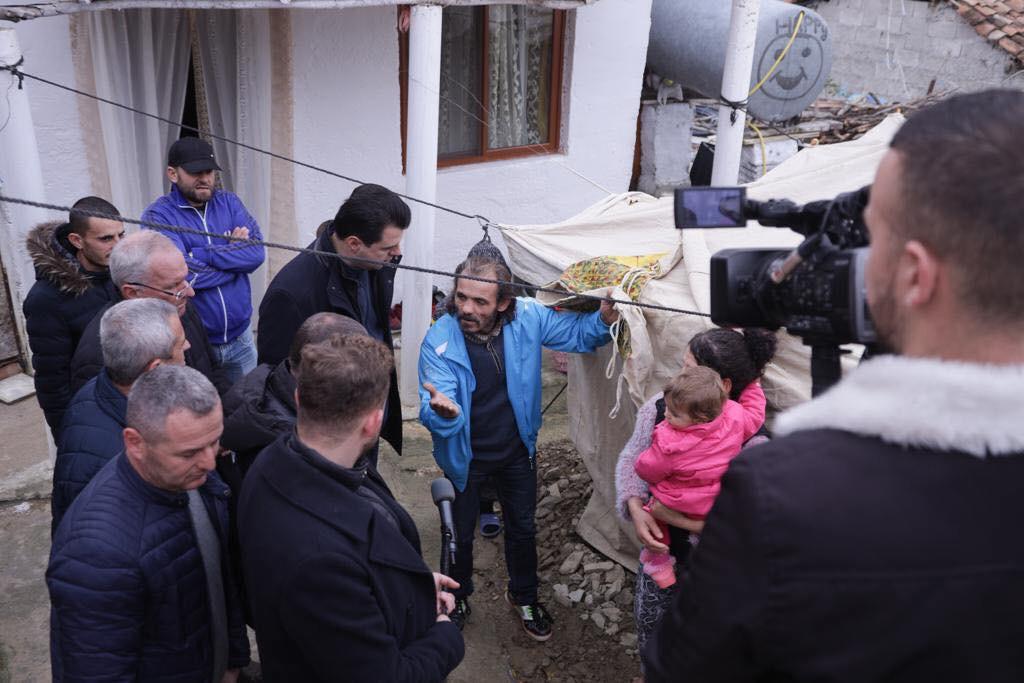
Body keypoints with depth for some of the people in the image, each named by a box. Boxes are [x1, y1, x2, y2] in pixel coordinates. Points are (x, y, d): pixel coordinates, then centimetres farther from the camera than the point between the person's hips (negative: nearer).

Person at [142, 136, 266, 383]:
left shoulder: (229, 202, 4)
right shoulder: (158, 215, -9)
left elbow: (257, 252, -11)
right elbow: (181, 273, -22)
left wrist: (201, 254, -18)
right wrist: (234, 251, -11)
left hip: (240, 338, 4)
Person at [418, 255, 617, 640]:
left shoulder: (528, 318, -20)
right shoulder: (439, 341, -29)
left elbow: (578, 334, -5)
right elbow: (432, 412, -35)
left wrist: (604, 320, -27)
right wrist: (441, 410, -60)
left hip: (516, 450, 3)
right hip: (465, 457, -2)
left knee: (523, 529, 21)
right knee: (460, 536, 17)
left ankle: (523, 597, 49)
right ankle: (458, 598, 49)